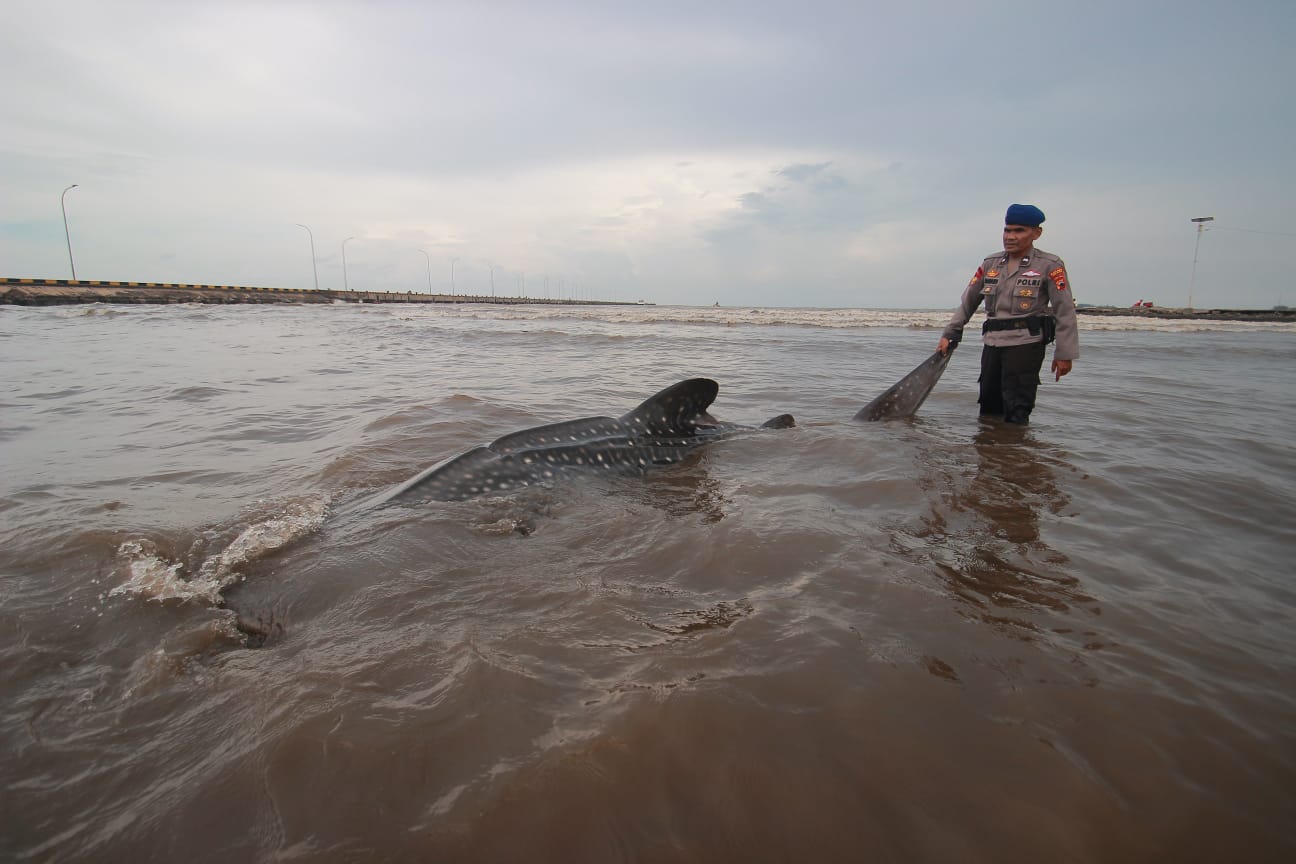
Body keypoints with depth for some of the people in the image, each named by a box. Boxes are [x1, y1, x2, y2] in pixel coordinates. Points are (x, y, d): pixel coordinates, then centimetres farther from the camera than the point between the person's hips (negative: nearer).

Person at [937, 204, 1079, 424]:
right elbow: (968, 302, 13)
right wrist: (949, 335, 7)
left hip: (1025, 345, -5)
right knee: (988, 405, 12)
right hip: (992, 344, 5)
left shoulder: (1050, 266, -4)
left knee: (1016, 413, -8)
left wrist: (1064, 354, -10)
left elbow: (1065, 312, -6)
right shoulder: (990, 264, 10)